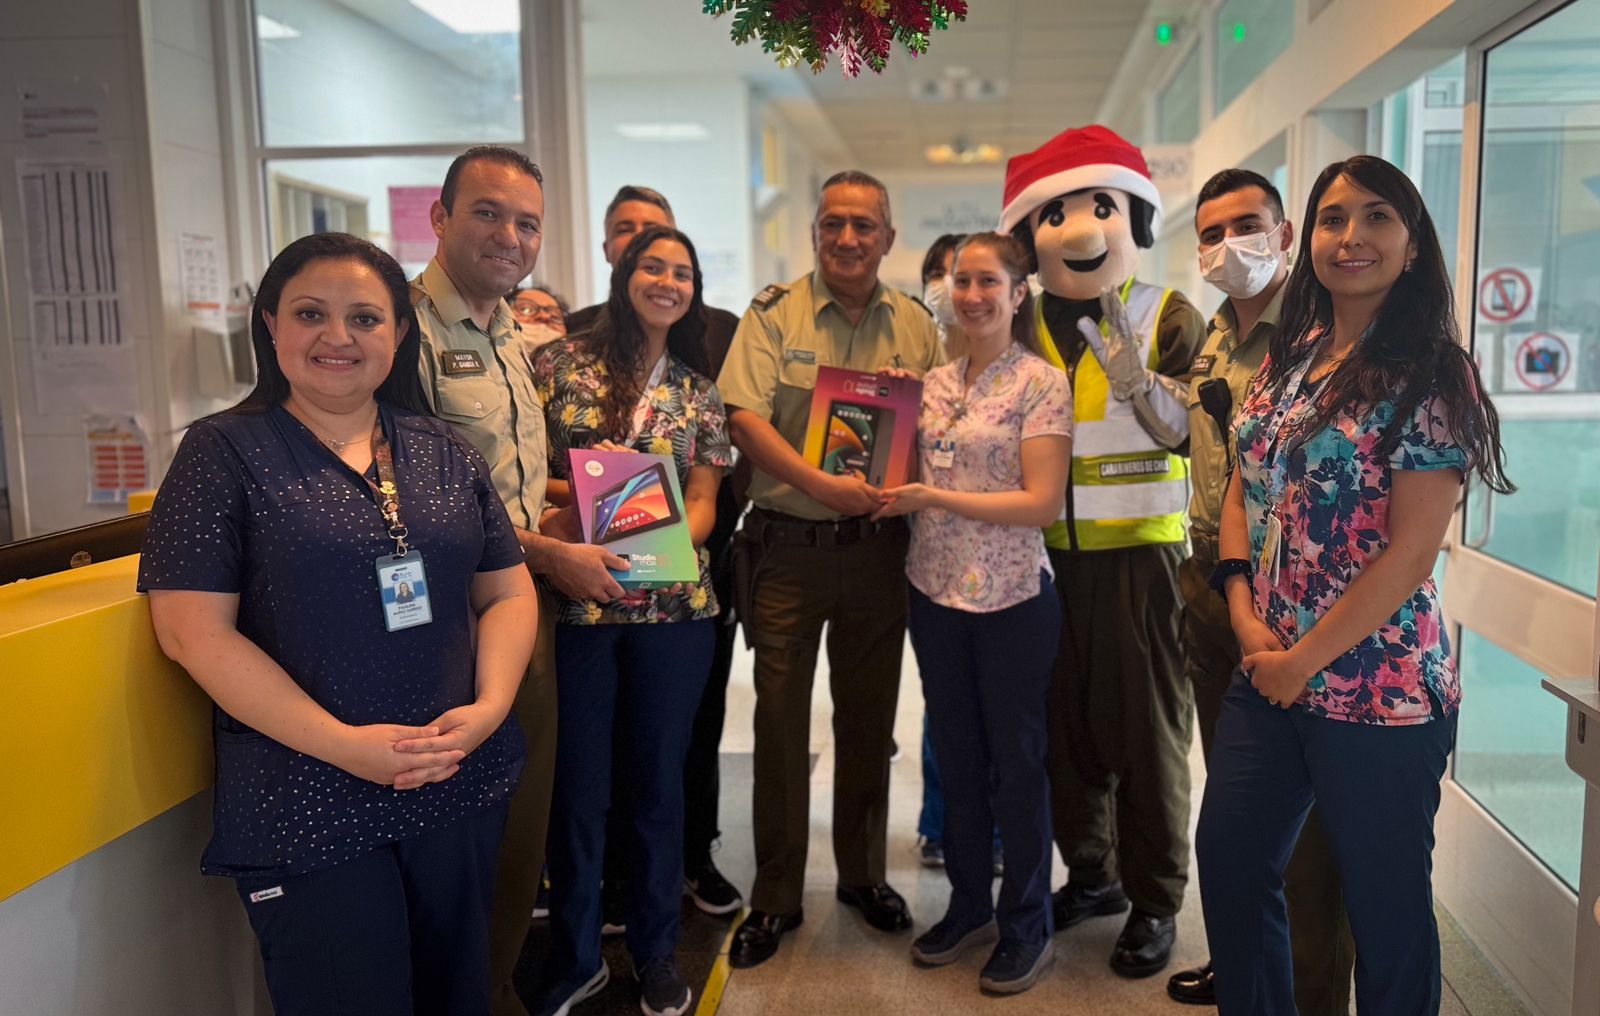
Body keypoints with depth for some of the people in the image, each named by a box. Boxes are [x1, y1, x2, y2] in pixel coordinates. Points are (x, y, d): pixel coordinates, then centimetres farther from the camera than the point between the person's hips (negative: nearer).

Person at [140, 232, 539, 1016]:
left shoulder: (445, 454, 7)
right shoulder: (225, 453, -4)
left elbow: (508, 591, 9)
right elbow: (193, 630, -11)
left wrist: (489, 706, -10)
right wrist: (343, 744, -18)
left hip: (462, 789, 4)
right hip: (309, 810, -4)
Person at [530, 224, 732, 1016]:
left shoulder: (699, 394, 9)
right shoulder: (561, 364, 1)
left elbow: (702, 502, 6)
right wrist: (576, 492, -16)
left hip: (673, 605, 2)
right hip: (574, 602, -2)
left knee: (658, 776, 12)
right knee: (576, 781, 7)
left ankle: (656, 950, 30)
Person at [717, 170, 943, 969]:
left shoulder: (915, 325, 6)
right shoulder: (773, 313, -3)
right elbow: (744, 416, -12)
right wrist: (818, 483, -23)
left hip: (878, 544, 3)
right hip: (788, 543, -2)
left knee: (869, 716, 13)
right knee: (781, 720, 4)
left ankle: (863, 873, 32)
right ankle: (775, 897, 18)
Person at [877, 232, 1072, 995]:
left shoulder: (1042, 383, -8)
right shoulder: (934, 383, 8)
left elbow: (1042, 503, -16)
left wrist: (933, 498, -18)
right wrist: (889, 487, -7)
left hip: (1012, 598, -5)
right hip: (935, 593, 5)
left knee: (1016, 762, 7)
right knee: (956, 758, 15)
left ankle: (1026, 927, 24)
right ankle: (969, 905, 32)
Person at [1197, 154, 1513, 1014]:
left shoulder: (1430, 376, -11)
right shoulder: (1287, 355, 7)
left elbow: (1409, 554, -16)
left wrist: (1301, 660, -13)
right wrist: (1246, 617, -4)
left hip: (1378, 692, -6)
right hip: (1265, 678, 7)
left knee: (1386, 909, 9)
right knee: (1229, 865, 17)